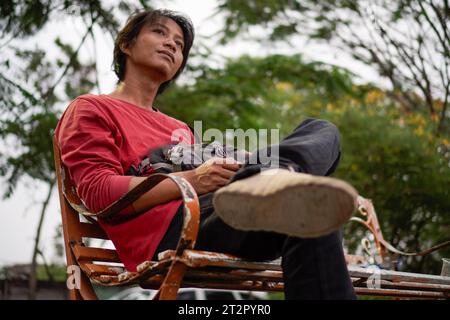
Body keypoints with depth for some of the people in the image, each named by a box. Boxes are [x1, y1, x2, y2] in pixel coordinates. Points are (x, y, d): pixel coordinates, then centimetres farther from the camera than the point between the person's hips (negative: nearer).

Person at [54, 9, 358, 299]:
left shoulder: (180, 129, 37)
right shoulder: (90, 109, 15)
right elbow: (98, 192, -3)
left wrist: (242, 168, 1)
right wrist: (192, 180, -14)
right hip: (167, 233, -7)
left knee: (320, 131, -14)